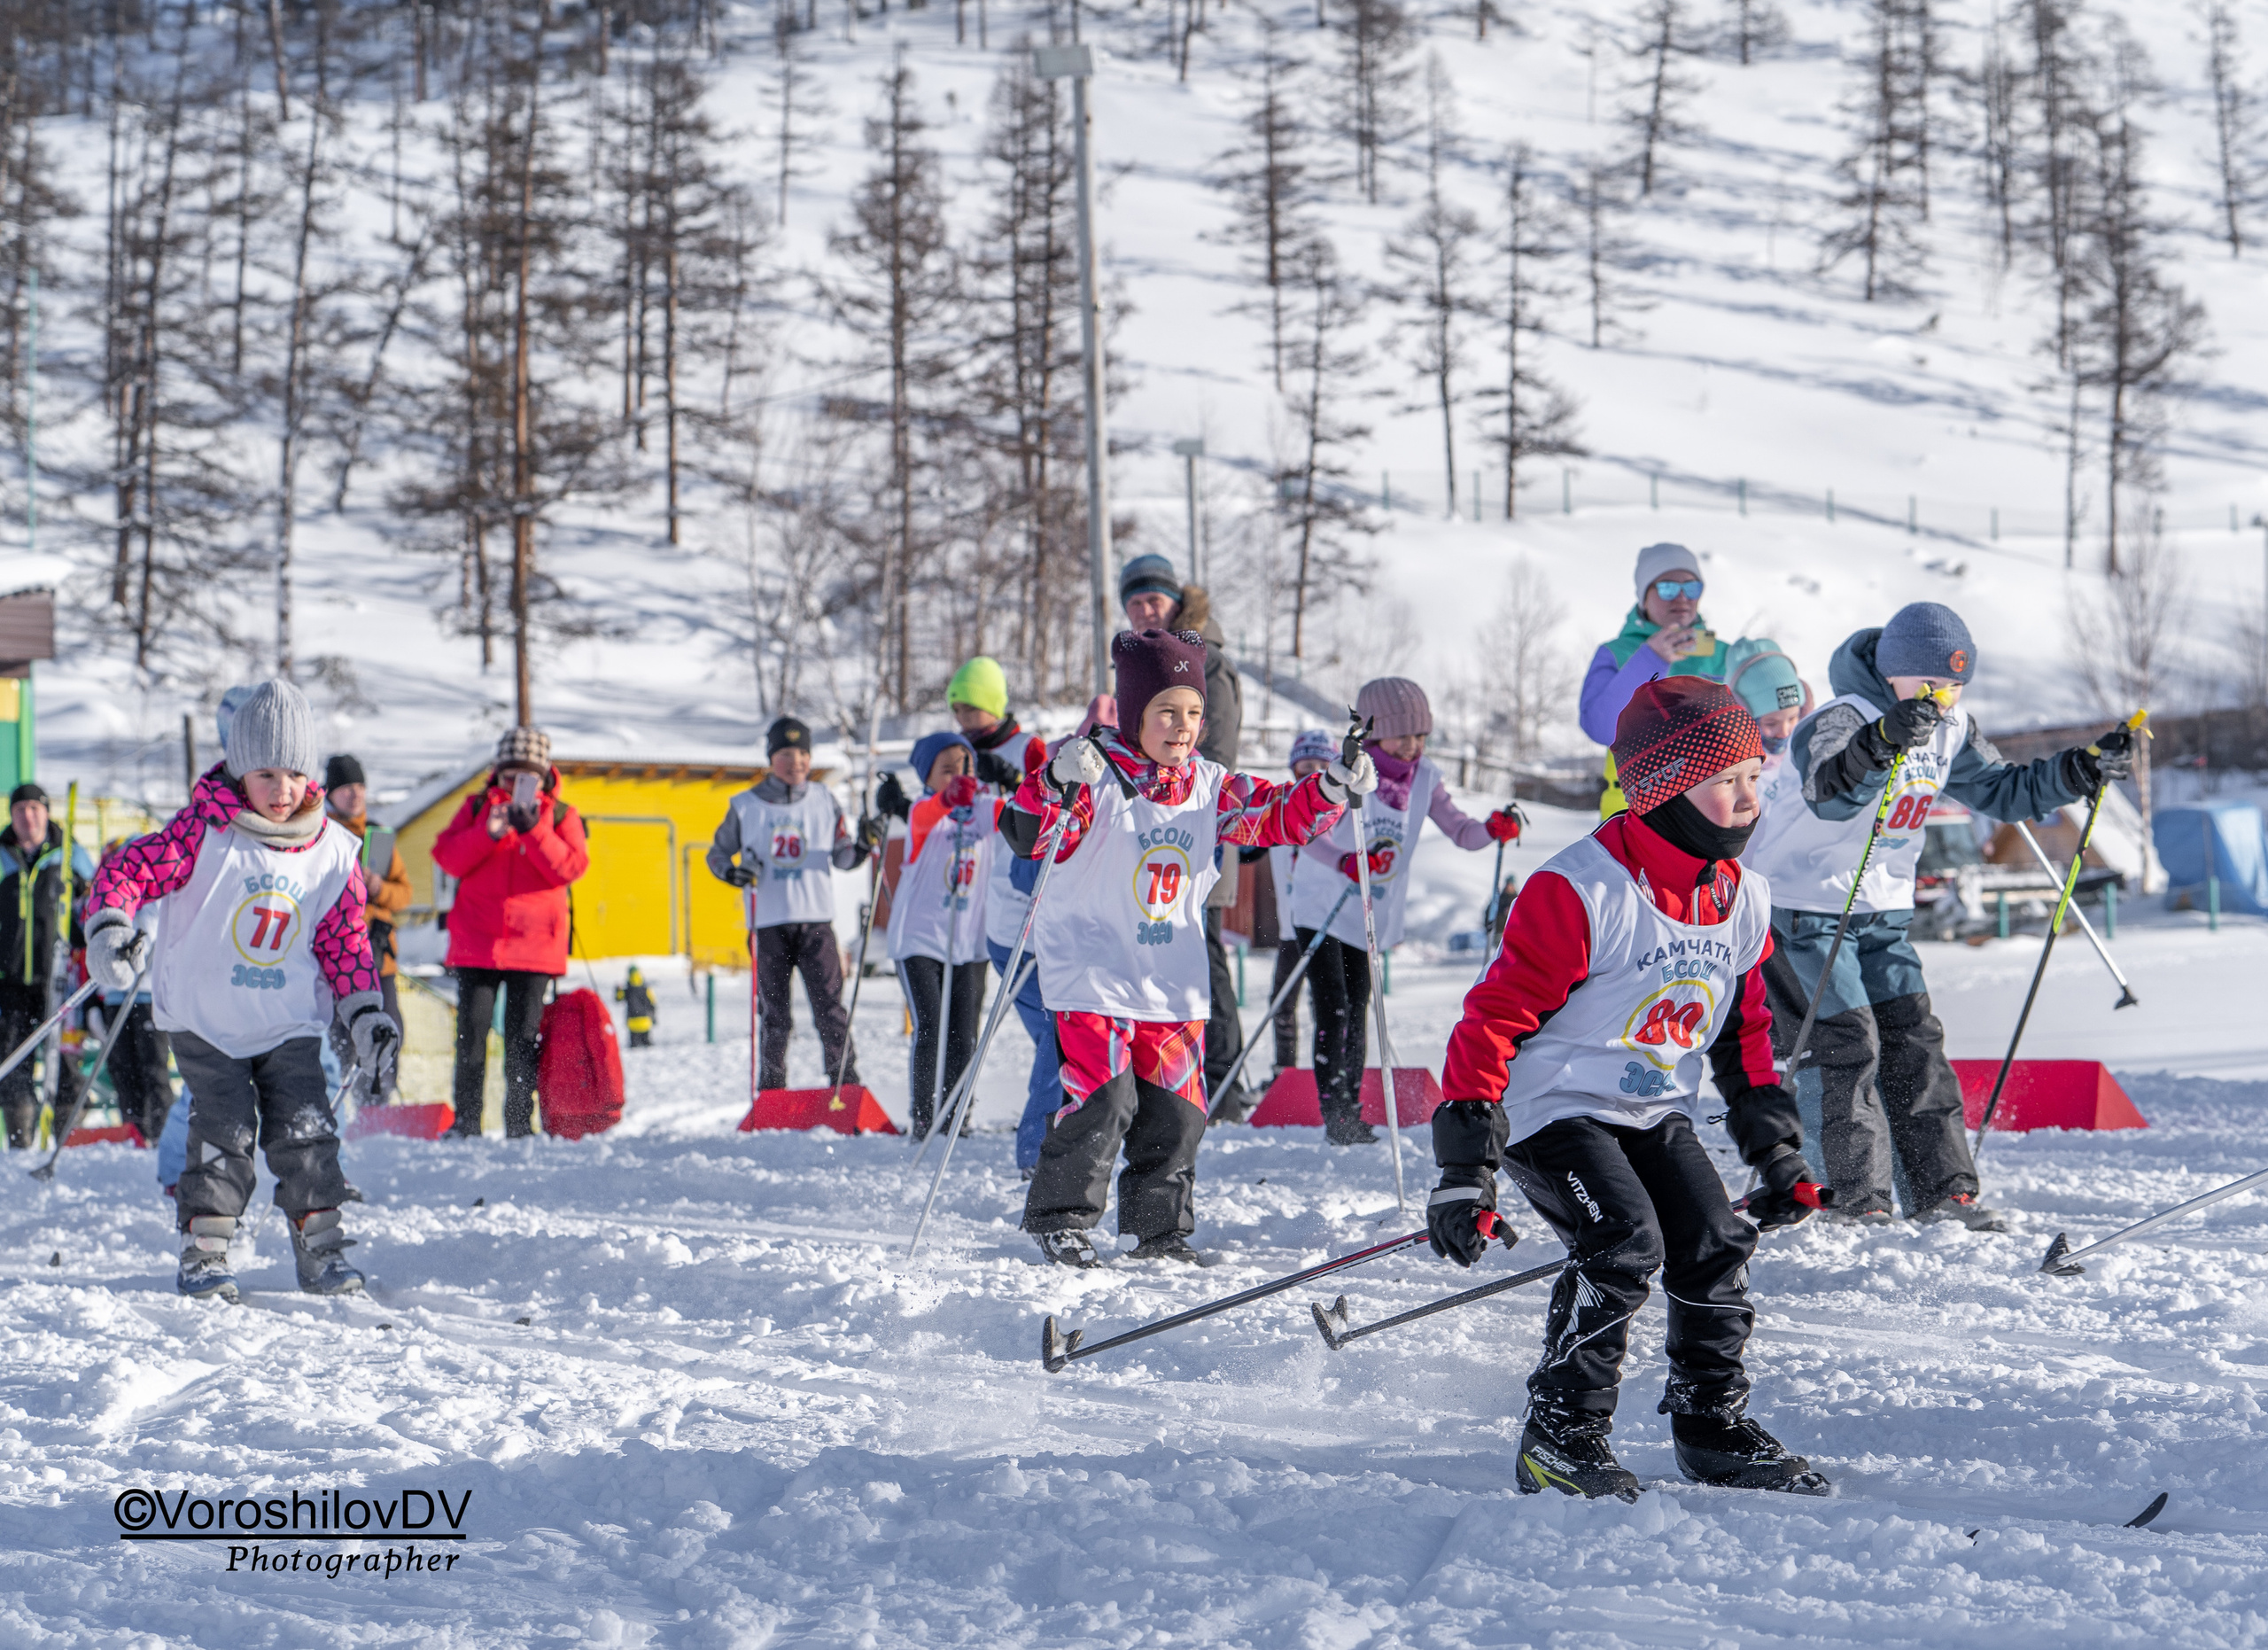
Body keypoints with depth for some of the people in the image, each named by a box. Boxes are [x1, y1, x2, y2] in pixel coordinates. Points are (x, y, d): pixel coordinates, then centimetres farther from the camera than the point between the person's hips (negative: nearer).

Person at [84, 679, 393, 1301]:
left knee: (305, 1133, -4)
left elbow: (346, 939, 8)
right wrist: (110, 925, -31)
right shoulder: (204, 833, -13)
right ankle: (203, 1252, 1)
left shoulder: (333, 852, -1)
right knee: (224, 1132, -11)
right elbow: (129, 868, -13)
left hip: (290, 1026, 3)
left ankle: (321, 1249, 9)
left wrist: (365, 1012, 2)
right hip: (205, 1022, -3)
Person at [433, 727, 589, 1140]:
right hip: (476, 944, 1)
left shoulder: (560, 815, 8)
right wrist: (488, 833, -15)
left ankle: (520, 1124, 6)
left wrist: (534, 829, -18)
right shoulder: (477, 807, 10)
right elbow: (447, 857, 0)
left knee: (522, 1036, 0)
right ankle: (466, 1124, 5)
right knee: (471, 1032, -2)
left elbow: (570, 866, -7)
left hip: (534, 946, -1)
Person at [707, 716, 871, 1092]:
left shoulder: (825, 802, 9)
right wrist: (732, 872, -8)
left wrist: (863, 847, -9)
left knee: (830, 1009, -8)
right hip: (768, 924, 0)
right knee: (775, 1016, 2)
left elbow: (842, 858, 12)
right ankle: (770, 1092, 11)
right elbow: (717, 853, 14)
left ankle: (846, 1086, -5)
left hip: (816, 921, 0)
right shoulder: (746, 806, 6)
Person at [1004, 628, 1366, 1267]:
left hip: (1175, 980, 6)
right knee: (1104, 1097, -15)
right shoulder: (1095, 777, -11)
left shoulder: (1209, 787, 7)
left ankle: (1160, 1231, 18)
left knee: (1177, 1111, 5)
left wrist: (1330, 792, -7)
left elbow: (1277, 814, 12)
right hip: (1094, 971, -6)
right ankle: (1061, 1221, 0)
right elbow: (1026, 836, -22)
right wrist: (1055, 784, -42)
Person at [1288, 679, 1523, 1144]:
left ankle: (1352, 1115, 18)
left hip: (1373, 917, 5)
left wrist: (1492, 829, -24)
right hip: (1323, 909, -5)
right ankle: (1333, 1114, -7)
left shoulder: (1425, 778, 0)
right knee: (1333, 1013, -11)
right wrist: (1346, 861, -45)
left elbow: (1461, 832, -1)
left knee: (1358, 1017, 12)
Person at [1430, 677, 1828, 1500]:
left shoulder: (1744, 900, 3)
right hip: (1553, 1110, -7)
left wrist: (1775, 1149, 14)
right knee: (1624, 1240, -25)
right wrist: (1465, 1167, -21)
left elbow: (1745, 1030, 19)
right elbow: (1494, 1016, -19)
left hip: (1657, 1114, 7)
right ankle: (1560, 1435, -14)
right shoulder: (1579, 892, -20)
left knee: (1715, 1246, -7)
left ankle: (1713, 1426, 11)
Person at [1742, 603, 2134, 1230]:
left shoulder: (1949, 732, 2)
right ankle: (1857, 1199, -7)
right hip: (1802, 905, -7)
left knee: (1914, 1038, 3)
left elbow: (2001, 790, 11)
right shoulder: (1841, 721, -23)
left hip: (1883, 909, 8)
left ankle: (1942, 1189, 6)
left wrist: (2084, 769, -2)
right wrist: (1885, 740, -59)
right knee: (1847, 1042, -12)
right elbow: (1827, 794, -42)